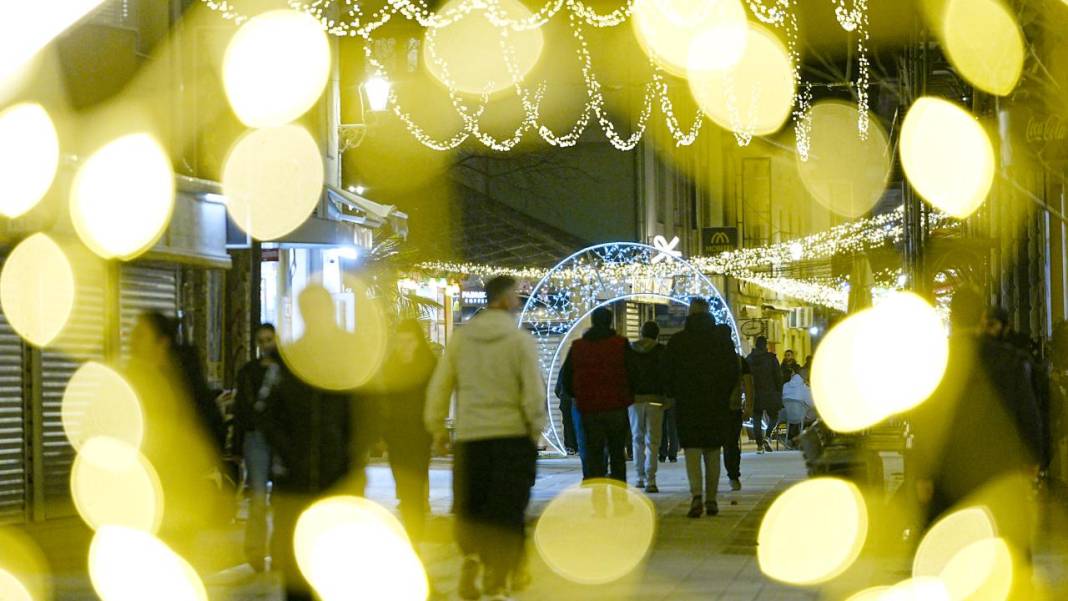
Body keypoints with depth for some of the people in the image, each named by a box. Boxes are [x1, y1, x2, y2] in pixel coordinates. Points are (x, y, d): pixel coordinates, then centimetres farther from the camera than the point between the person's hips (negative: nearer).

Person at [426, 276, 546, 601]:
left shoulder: (461, 337, 4)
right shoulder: (520, 340, -7)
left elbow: (438, 386, 6)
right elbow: (534, 392, -9)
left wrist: (436, 426, 16)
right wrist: (536, 428, 5)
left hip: (469, 436, 3)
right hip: (512, 435, -3)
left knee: (469, 509, 16)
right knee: (506, 513, 3)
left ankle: (471, 555, -3)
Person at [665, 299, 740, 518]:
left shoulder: (677, 341, -3)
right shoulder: (723, 339, 2)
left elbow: (668, 374, 1)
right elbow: (734, 372, 4)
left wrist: (675, 395, 16)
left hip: (687, 402, -2)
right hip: (717, 404, 2)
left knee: (692, 449, -2)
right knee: (713, 451, 11)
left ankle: (696, 494, -22)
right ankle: (711, 500, 12)